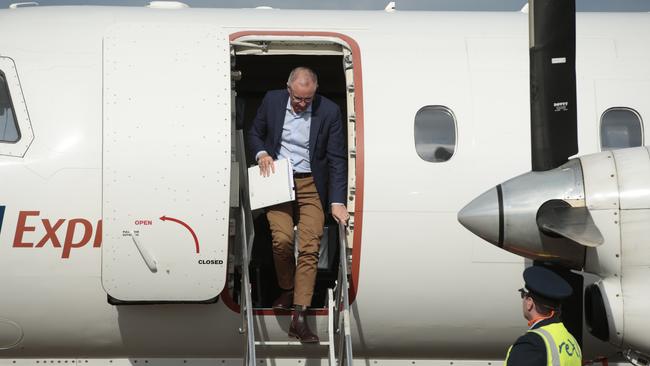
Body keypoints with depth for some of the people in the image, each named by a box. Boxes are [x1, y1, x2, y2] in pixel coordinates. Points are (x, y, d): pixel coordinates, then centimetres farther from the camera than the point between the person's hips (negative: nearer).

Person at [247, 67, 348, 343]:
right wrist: (261, 154, -7)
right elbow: (254, 134, 16)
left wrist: (337, 202, -10)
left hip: (310, 185, -1)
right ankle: (287, 289, 9)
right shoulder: (272, 101, -1)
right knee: (282, 238, -20)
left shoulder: (329, 111, -6)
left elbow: (337, 159, -3)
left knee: (309, 247, -12)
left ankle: (299, 317, -13)